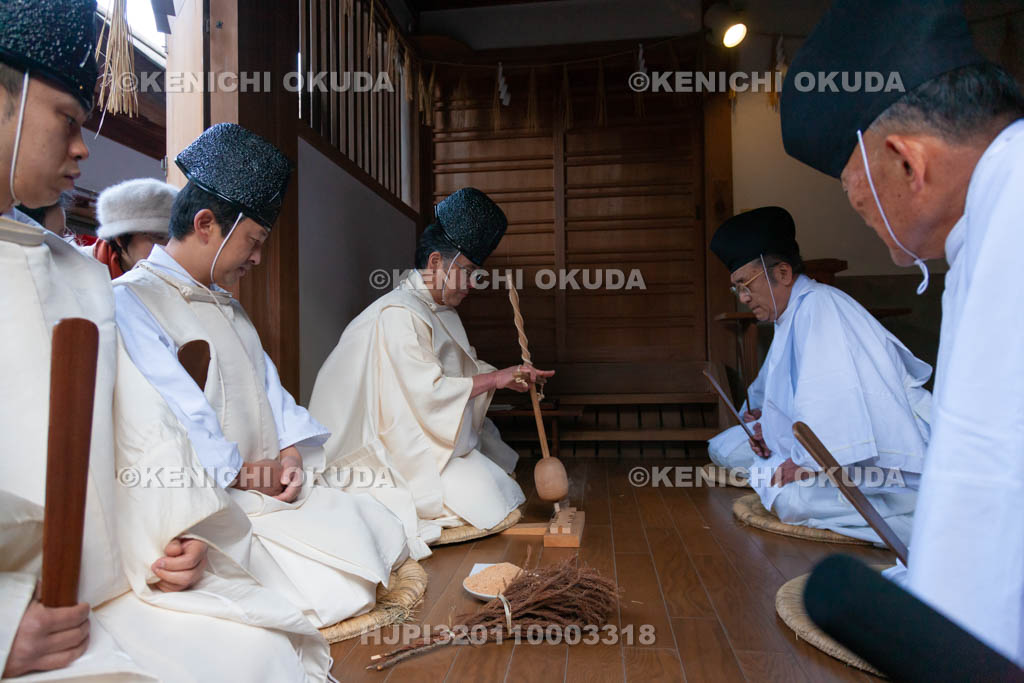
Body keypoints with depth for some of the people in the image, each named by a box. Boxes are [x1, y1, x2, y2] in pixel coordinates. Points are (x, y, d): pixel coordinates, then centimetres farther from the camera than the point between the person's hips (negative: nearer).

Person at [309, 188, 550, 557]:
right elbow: (427, 392, -28)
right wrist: (494, 379, -20)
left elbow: (463, 369, 17)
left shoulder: (441, 312, 11)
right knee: (482, 493, -15)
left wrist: (509, 377, 1)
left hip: (425, 436, 10)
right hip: (397, 447, -10)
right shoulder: (398, 315, -22)